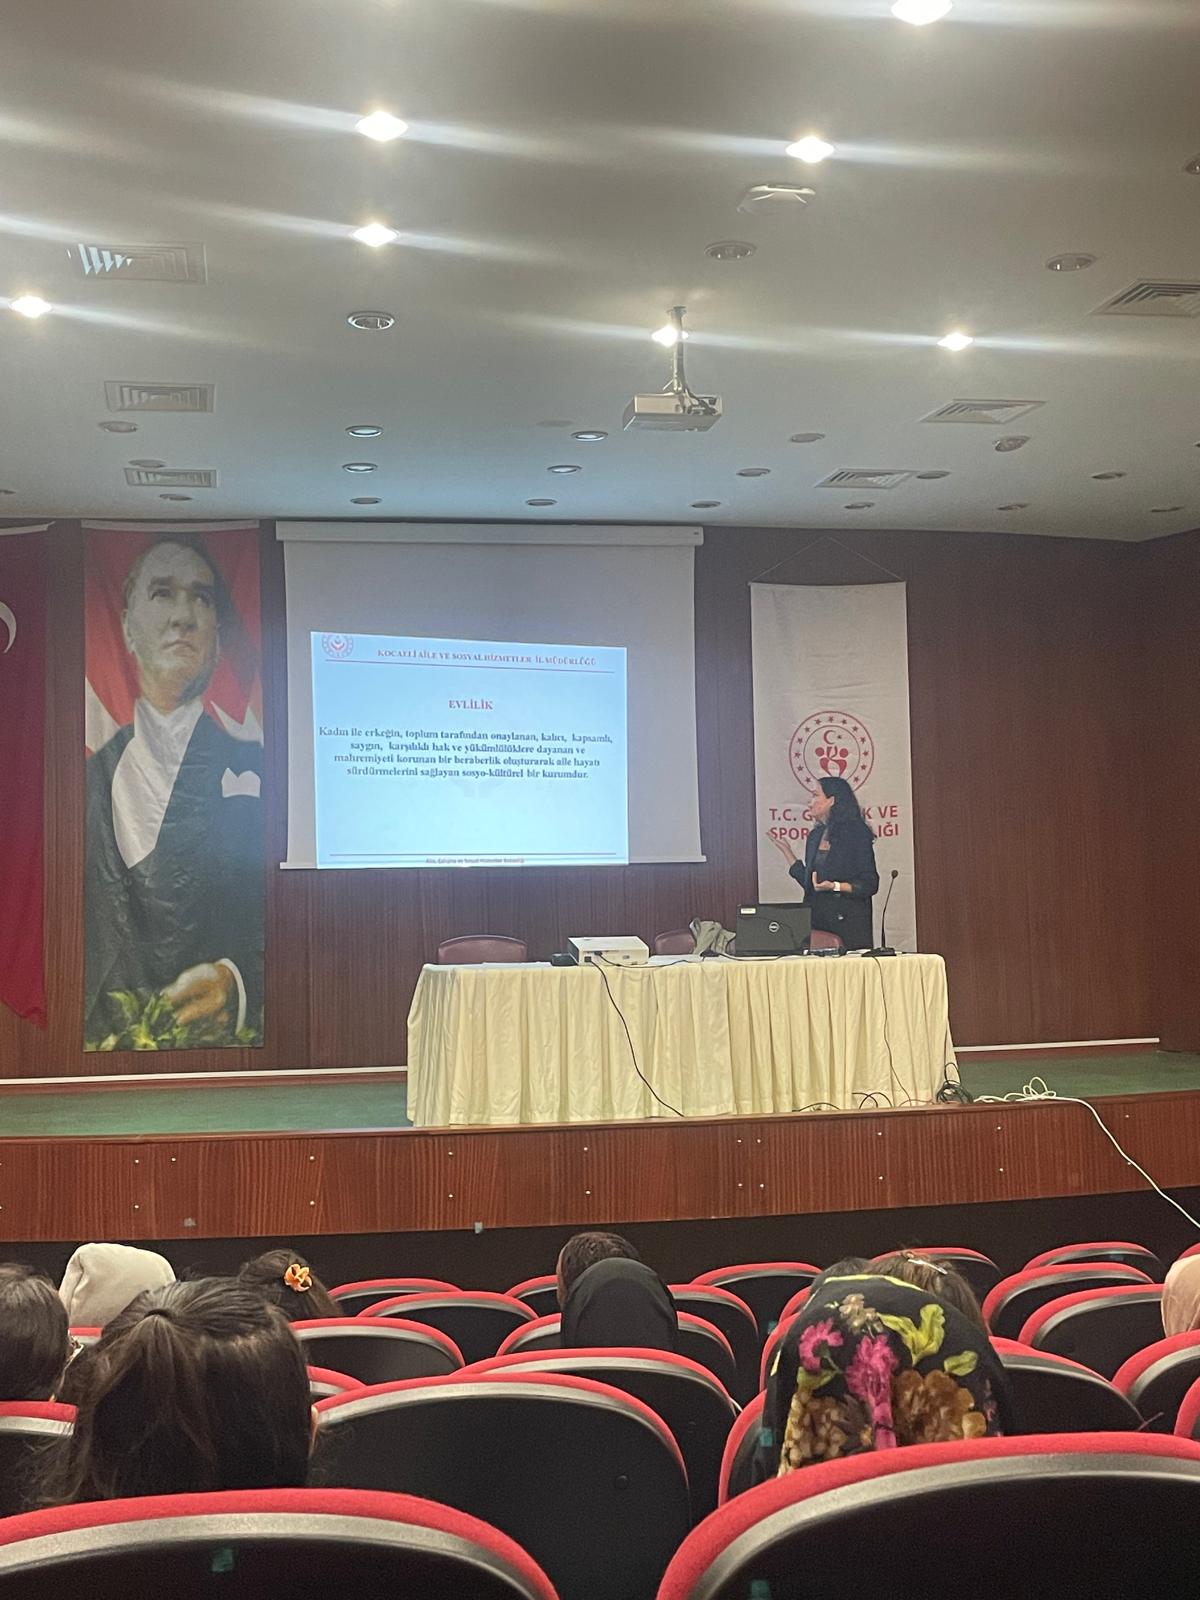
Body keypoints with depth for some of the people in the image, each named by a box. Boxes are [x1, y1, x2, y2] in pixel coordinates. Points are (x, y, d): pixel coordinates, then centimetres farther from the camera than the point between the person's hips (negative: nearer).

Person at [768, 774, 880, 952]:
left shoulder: (856, 833, -7)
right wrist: (786, 851, 17)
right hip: (816, 921, 6)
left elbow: (870, 885, -9)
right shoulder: (815, 836, 14)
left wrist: (835, 886, -22)